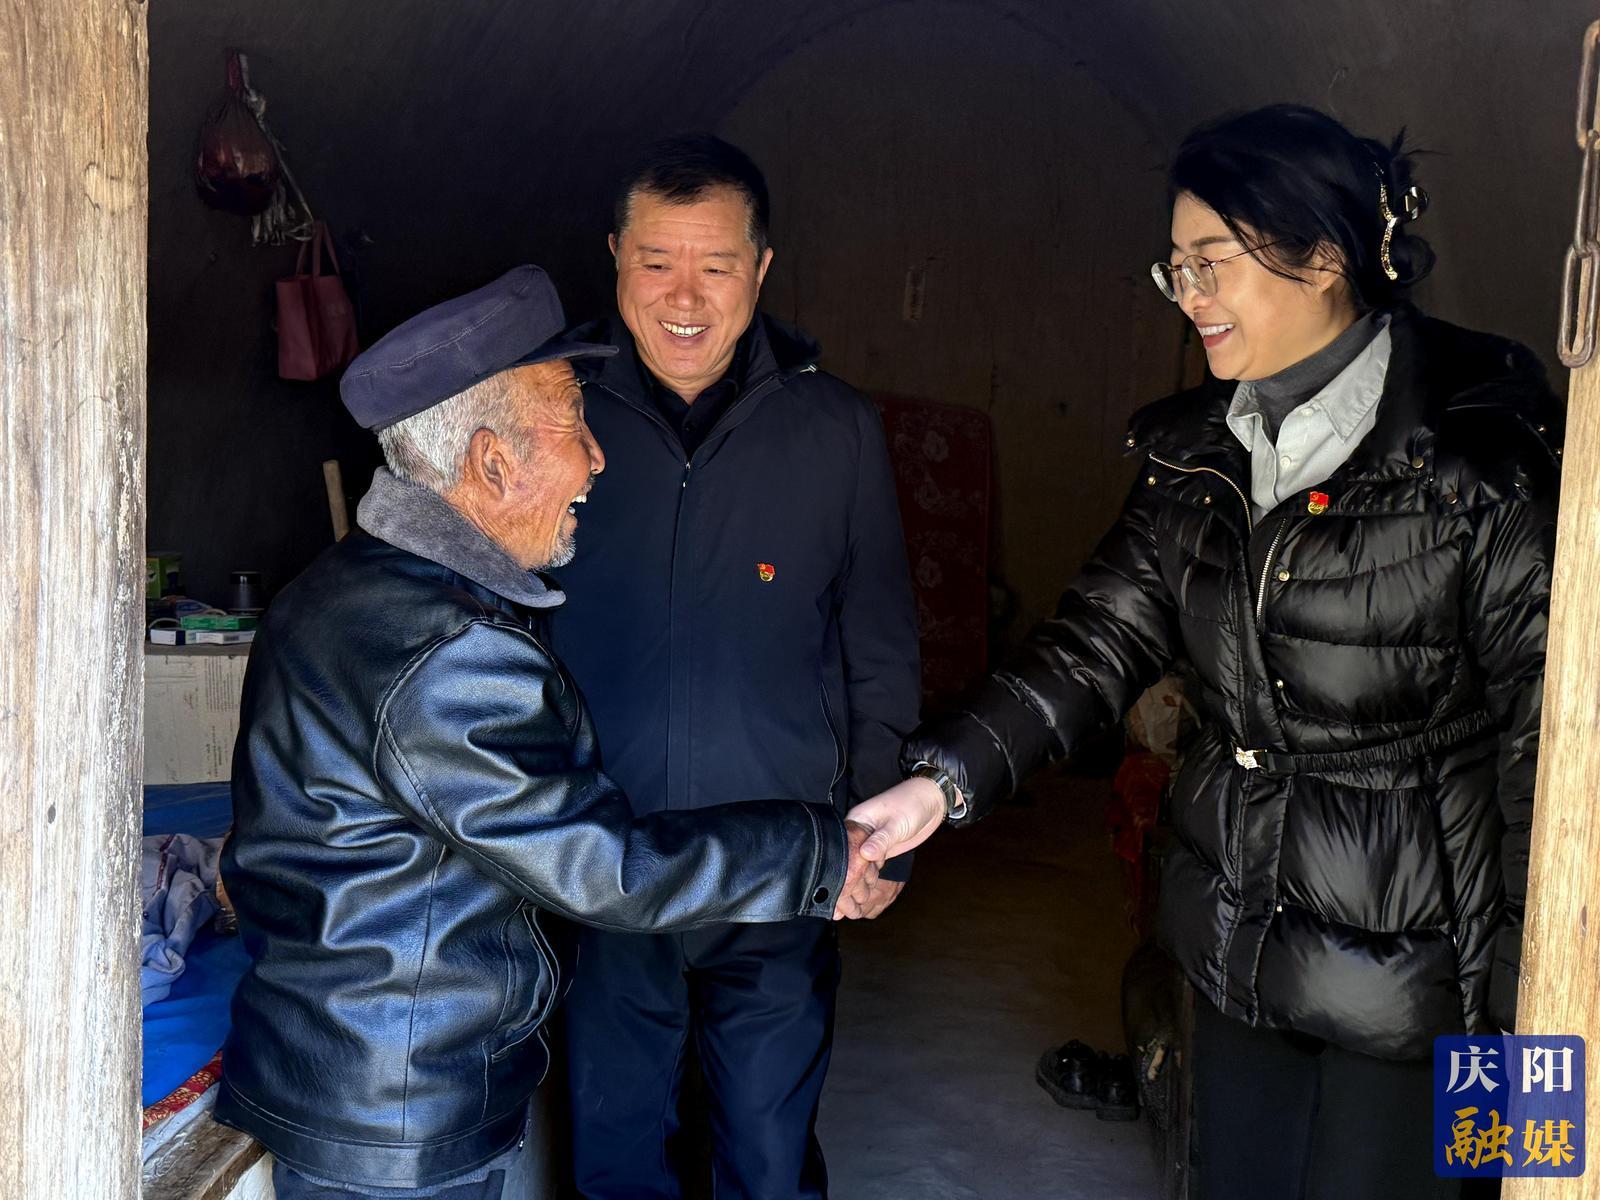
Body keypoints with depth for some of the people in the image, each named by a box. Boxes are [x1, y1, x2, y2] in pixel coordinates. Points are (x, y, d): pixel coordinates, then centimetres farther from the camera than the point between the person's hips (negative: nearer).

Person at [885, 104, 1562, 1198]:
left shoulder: (1484, 464, -16)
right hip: (1240, 942, 6)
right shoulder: (1196, 455, 1)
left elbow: (1548, 740, -13)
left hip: (1410, 967, -5)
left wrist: (1530, 1009, -9)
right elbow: (1102, 640, -2)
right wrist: (941, 779, -15)